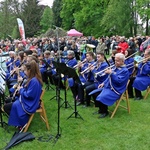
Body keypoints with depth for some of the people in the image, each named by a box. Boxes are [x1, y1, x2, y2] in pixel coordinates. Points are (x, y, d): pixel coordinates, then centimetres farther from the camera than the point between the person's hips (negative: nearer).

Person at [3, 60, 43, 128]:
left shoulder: (34, 81, -26)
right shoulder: (32, 79, 6)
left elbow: (29, 95, -27)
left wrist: (21, 90, -12)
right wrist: (22, 86, 2)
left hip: (29, 105, -11)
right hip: (26, 101, 11)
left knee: (6, 107, -8)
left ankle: (22, 122, 1)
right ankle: (20, 119, 17)